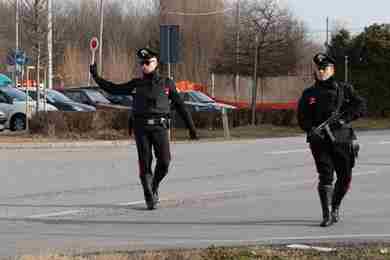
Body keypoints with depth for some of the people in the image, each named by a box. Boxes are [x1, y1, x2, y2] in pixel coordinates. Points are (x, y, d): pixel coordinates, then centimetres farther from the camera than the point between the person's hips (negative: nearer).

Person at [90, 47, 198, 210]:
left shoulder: (166, 84, 9)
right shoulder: (137, 84, 11)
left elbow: (180, 106, 11)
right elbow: (114, 89, 14)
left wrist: (191, 127, 10)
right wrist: (96, 77, 7)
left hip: (160, 127, -1)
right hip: (141, 127, 1)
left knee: (164, 161, -11)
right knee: (145, 163, -4)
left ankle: (154, 186, 18)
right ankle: (149, 198, 3)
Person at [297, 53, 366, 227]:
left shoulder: (344, 89, 8)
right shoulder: (309, 94, 9)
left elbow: (361, 106, 1)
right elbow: (302, 119, 7)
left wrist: (345, 117, -14)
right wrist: (312, 129, -13)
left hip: (342, 140, 1)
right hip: (320, 141, -1)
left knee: (345, 177, 7)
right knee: (325, 176, -13)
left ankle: (335, 206, 31)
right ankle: (326, 216, -15)